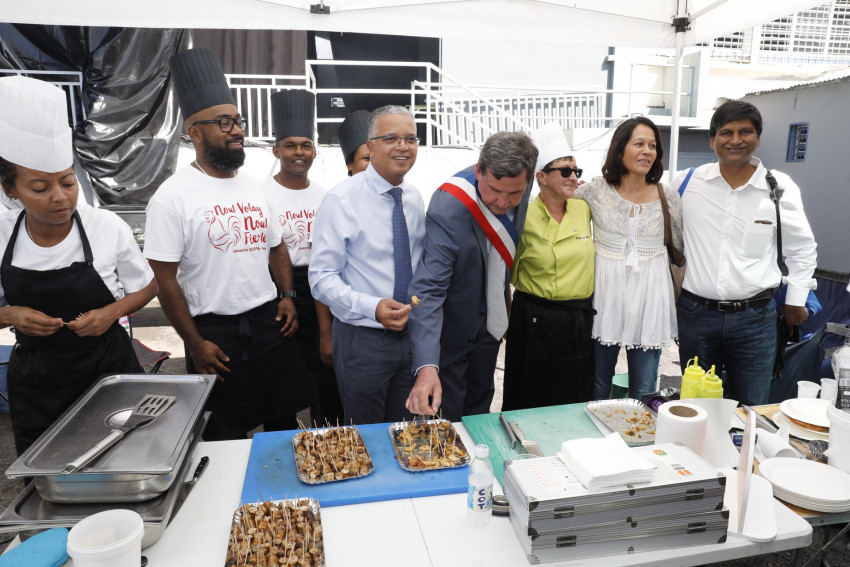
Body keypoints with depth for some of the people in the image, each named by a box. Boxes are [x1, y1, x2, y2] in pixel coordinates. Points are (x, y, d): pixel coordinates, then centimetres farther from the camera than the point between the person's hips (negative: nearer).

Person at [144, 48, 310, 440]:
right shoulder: (173, 196, -10)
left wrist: (287, 297, 2)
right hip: (217, 334, -5)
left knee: (284, 422, 16)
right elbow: (165, 279, -11)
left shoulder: (254, 188, 9)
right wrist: (195, 344, -11)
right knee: (227, 437, 9)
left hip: (271, 323, 5)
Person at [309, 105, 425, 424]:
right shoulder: (341, 200, -13)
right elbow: (322, 279, -15)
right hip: (362, 338, -5)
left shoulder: (414, 198, 5)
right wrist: (372, 308, -27)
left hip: (412, 335, 5)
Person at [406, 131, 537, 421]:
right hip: (452, 328, -6)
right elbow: (428, 289, -38)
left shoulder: (519, 184, -12)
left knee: (480, 408, 23)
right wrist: (427, 367, -46)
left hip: (490, 320, 6)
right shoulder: (448, 208, -34)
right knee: (448, 416, 9)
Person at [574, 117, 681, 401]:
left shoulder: (668, 196, 2)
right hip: (606, 290, -1)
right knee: (598, 387, 12)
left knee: (644, 389, 10)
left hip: (649, 293, 1)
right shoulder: (595, 190, -4)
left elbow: (684, 245, 11)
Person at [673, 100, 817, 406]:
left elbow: (802, 249, 11)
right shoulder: (687, 181, -2)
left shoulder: (781, 188, -1)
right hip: (695, 312, 0)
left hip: (755, 316, 0)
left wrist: (795, 301, 12)